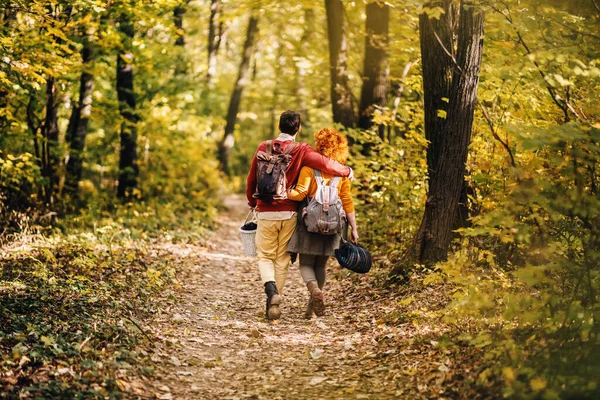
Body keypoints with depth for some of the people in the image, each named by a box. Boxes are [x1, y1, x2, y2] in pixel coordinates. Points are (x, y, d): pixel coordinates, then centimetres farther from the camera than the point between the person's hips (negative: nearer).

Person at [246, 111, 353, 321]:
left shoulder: (264, 148, 1)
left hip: (266, 212, 1)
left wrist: (252, 201, 27)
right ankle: (273, 305, 10)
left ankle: (271, 288, -18)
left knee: (265, 256, 10)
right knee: (282, 259, 10)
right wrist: (347, 171, 4)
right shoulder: (301, 151, -6)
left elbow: (251, 180, 9)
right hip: (289, 213, -1)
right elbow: (326, 164, -16)